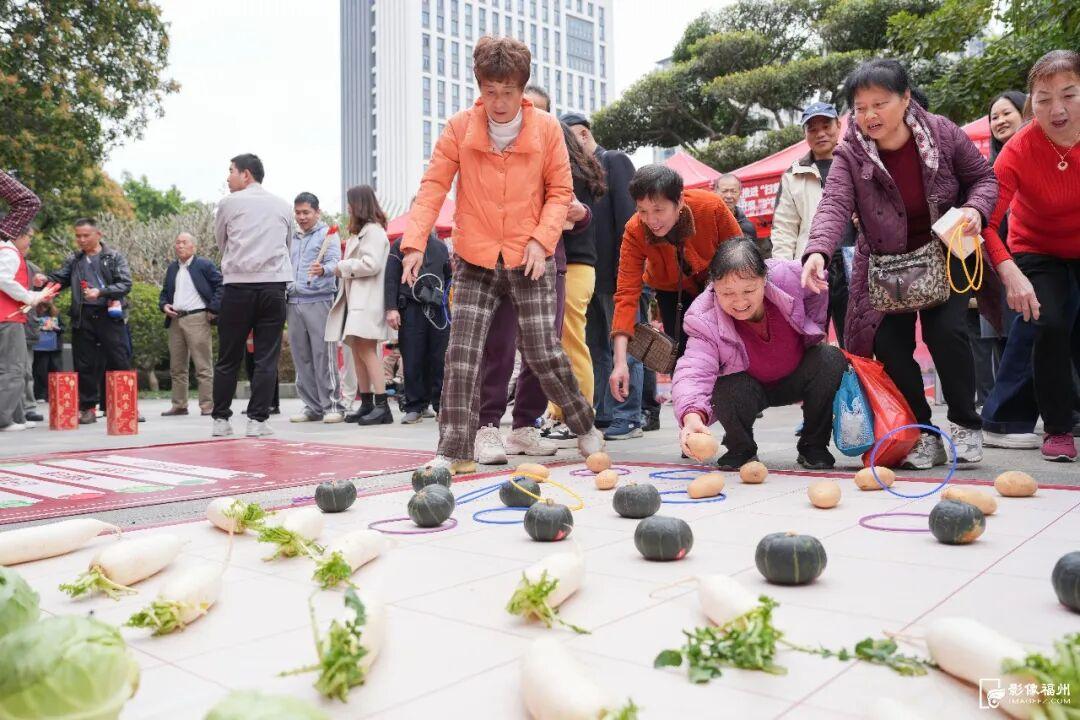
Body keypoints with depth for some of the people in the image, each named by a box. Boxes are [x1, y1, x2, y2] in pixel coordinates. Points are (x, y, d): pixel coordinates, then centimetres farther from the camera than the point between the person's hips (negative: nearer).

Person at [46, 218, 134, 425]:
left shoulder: (114, 257, 4)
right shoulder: (73, 260, 15)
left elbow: (125, 284, -5)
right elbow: (59, 279, 11)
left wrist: (101, 292, -18)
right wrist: (45, 281, -10)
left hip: (110, 316, -3)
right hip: (82, 318, 3)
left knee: (120, 363, -2)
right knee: (85, 365, 6)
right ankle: (87, 408, 14)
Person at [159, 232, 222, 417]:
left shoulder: (205, 265, 0)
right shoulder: (172, 268, 19)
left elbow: (221, 285, -6)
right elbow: (165, 292, 25)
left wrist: (213, 309, -12)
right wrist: (164, 305, 4)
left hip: (197, 319, -7)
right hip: (175, 320, 7)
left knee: (203, 366, -6)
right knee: (177, 367, 10)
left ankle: (208, 406, -4)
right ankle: (179, 405, 17)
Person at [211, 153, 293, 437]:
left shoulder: (229, 203, 5)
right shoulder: (283, 206, 12)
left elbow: (221, 241, 18)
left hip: (237, 286, -1)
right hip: (274, 284, 1)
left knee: (228, 358, 7)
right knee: (266, 358, 2)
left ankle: (221, 419, 13)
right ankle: (257, 420, -1)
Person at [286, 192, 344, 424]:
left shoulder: (327, 234, 1)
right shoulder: (292, 238, 19)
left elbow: (334, 261, -14)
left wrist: (323, 270, -35)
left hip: (319, 300, -6)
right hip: (293, 302, 6)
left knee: (323, 355, -7)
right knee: (301, 357, 7)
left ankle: (332, 405, -1)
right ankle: (312, 406, 14)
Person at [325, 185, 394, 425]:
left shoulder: (373, 230, -6)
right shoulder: (359, 231, 25)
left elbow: (371, 264, -18)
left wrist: (343, 267, -7)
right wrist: (344, 267, 6)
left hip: (367, 301, -10)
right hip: (354, 299, 10)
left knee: (366, 349, -16)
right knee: (357, 350, 7)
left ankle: (382, 406, -18)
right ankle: (367, 404, 10)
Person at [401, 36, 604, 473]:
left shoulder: (546, 129, -1)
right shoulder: (459, 129, -1)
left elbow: (560, 191, 2)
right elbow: (433, 186, -4)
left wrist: (541, 238, -12)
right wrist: (415, 241, -16)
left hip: (529, 260, -1)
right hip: (475, 261, 1)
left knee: (543, 354, 0)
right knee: (461, 355, -5)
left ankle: (585, 428, 22)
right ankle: (454, 451, 4)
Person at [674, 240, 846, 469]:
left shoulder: (787, 276, -26)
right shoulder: (704, 319, -31)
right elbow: (694, 370, -42)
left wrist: (814, 329, 2)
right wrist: (692, 416, -61)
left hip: (796, 379, 2)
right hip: (751, 388, -2)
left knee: (832, 359, -25)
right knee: (725, 391, -34)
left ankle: (814, 446, -6)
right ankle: (740, 448, 2)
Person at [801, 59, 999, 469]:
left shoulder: (943, 133, -12)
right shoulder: (850, 154, -16)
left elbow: (983, 177, 2)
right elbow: (834, 204, -31)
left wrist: (975, 209, -21)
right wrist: (817, 251, -50)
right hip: (885, 264, 1)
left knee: (946, 332, -17)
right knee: (890, 345, -7)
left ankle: (965, 423, 5)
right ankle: (921, 434, 10)